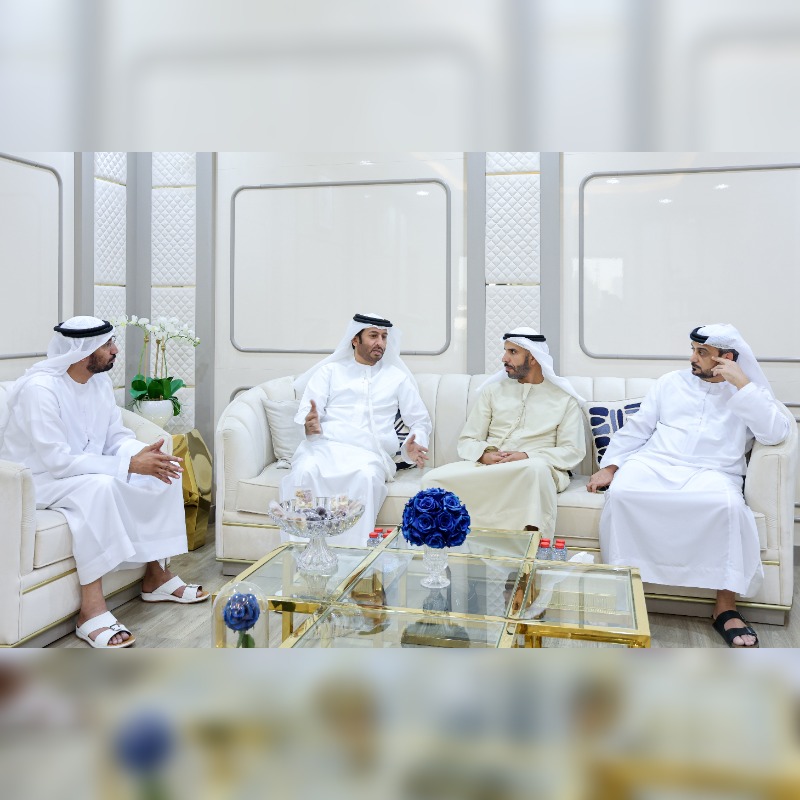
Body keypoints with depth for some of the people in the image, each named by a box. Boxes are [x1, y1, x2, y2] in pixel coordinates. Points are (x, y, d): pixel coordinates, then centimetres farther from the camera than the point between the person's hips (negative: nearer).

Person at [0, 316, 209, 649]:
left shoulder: (100, 381, 0)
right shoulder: (40, 388, -25)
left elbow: (117, 437, 4)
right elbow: (58, 461, -30)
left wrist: (143, 454, -20)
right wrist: (129, 464, -31)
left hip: (86, 473, 8)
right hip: (35, 481, -8)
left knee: (163, 474, -6)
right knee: (99, 485, -38)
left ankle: (155, 574, 4)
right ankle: (91, 609, -34)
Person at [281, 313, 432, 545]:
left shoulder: (397, 377, 22)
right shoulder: (330, 371, 20)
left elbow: (420, 420, 23)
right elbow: (305, 412, 7)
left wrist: (412, 447, 1)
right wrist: (310, 426, -19)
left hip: (370, 453, 0)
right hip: (325, 445, 0)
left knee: (366, 476, -37)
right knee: (305, 471, -35)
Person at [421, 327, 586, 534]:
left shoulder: (564, 398, 12)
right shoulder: (493, 390, 18)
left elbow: (572, 451, 3)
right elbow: (467, 441, 14)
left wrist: (527, 456, -13)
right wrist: (484, 455, -11)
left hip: (533, 467, -2)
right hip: (486, 465, 2)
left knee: (536, 469, -41)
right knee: (433, 479, -27)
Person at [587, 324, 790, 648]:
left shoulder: (751, 392, 13)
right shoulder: (671, 382, 19)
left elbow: (775, 433, -6)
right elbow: (637, 427, 15)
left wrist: (742, 384, -7)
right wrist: (609, 466, 3)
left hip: (712, 473, -1)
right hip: (654, 464, 2)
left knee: (730, 505, -35)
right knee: (620, 493, -31)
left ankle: (725, 608, -22)